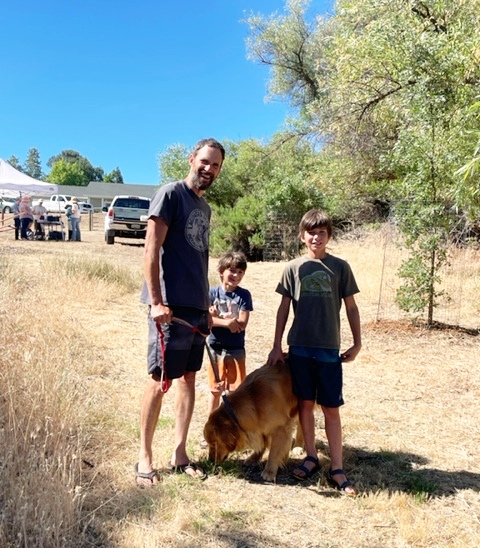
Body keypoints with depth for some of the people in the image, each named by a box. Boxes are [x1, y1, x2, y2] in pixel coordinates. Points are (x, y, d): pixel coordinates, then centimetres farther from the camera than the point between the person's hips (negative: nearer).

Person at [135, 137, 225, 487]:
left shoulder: (205, 208, 17)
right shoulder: (171, 194, -6)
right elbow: (152, 249, -13)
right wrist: (156, 300, -20)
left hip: (197, 308, 8)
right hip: (171, 306, -8)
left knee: (189, 378, 11)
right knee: (160, 381, -1)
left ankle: (180, 453, 23)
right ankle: (145, 457, 13)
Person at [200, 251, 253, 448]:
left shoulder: (244, 295, -6)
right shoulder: (212, 292, -3)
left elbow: (241, 324, -14)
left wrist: (217, 317, -18)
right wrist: (227, 322, -25)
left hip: (235, 349, -1)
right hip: (215, 347, 1)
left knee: (238, 390, 3)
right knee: (215, 389, 12)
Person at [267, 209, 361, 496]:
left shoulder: (340, 267, 1)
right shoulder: (294, 268, 3)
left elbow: (351, 307, 5)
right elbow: (284, 308, 6)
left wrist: (357, 343, 3)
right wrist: (277, 346, 4)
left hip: (329, 348, -1)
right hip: (299, 346, 1)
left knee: (331, 408, 3)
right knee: (305, 402, 9)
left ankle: (337, 469, 11)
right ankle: (311, 457, 25)